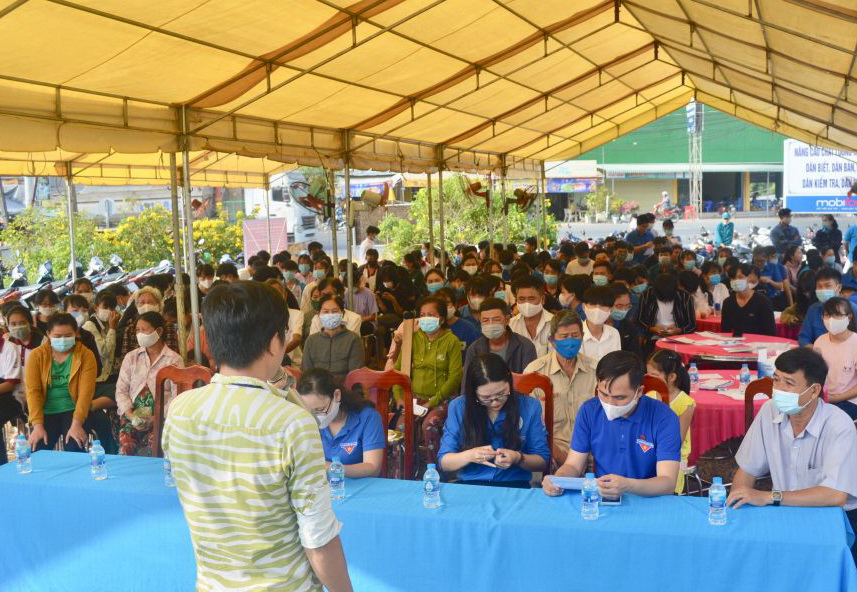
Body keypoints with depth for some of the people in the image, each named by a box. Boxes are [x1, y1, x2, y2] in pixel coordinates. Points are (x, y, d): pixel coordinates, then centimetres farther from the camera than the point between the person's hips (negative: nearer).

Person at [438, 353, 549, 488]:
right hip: (469, 486, 1)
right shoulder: (458, 407, -1)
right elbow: (444, 461, 2)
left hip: (515, 487, -1)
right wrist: (470, 456, -18)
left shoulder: (530, 406, -1)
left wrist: (518, 458, -17)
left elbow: (543, 461, 3)